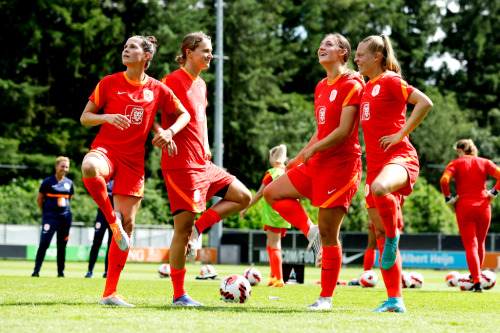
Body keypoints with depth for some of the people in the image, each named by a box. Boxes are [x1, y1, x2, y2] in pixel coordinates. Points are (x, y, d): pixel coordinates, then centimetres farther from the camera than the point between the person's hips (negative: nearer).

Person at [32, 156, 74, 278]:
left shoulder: (69, 183, 8)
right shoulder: (48, 181, -4)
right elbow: (39, 199, 3)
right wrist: (45, 212, 6)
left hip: (65, 217, 4)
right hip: (50, 217, -4)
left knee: (62, 245, 7)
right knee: (44, 243, -10)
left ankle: (61, 271, 14)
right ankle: (36, 270, -4)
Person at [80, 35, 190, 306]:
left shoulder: (158, 90, 5)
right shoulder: (109, 83, 2)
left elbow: (184, 114, 17)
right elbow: (84, 117, 4)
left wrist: (169, 131, -4)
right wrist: (107, 117, -17)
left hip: (133, 160, 2)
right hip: (106, 148, -2)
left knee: (127, 222, -1)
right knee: (90, 167, -41)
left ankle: (110, 293, 7)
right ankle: (112, 220, -19)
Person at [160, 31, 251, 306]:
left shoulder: (201, 84, 16)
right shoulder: (173, 80, -9)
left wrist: (206, 146, 16)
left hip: (203, 163, 9)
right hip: (181, 164, -9)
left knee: (243, 197, 4)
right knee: (183, 226, -6)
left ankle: (198, 229, 4)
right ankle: (178, 294, 1)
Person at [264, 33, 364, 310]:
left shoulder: (351, 84, -10)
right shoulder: (321, 87, 17)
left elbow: (344, 130, -17)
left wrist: (311, 151, -13)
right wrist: (300, 157, 18)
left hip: (341, 165, -9)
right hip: (317, 163, 9)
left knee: (328, 232, -5)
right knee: (272, 192, 2)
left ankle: (326, 297, 3)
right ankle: (311, 231, 9)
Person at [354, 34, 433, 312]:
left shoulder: (390, 81, -5)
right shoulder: (368, 87, 19)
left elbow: (425, 102, -18)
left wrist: (401, 134, -18)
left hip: (400, 157, -9)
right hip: (375, 163, 9)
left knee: (379, 188, -43)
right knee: (380, 233, 4)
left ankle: (394, 237, -17)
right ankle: (395, 300, 8)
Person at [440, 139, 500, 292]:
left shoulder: (456, 163, 1)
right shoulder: (485, 162, 8)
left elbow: (444, 180, -16)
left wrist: (447, 197, -4)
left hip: (464, 207, -2)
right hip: (483, 206, 2)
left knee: (470, 246, -2)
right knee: (480, 244, 19)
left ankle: (477, 282, -14)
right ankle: (476, 276, 29)